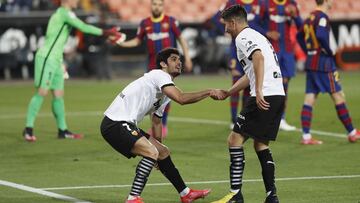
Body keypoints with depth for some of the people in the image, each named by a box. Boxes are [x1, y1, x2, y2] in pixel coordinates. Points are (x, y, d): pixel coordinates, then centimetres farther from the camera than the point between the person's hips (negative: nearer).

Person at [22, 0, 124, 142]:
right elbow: (83, 27, -21)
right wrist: (104, 33, -17)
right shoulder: (65, 13, -11)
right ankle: (28, 129, -10)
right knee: (42, 92, -11)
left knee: (58, 94, 8)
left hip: (55, 60, 10)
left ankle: (62, 130, 11)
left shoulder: (60, 14, 19)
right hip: (46, 58, -10)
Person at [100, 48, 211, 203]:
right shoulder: (159, 75, -10)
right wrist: (209, 92, -19)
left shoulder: (165, 92, 21)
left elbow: (156, 122, 28)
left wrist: (159, 146, 28)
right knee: (151, 152, -24)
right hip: (115, 123, -11)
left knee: (163, 152, 16)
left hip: (127, 125, 11)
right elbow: (181, 98, -25)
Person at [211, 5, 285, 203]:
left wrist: (259, 91, -30)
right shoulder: (258, 36, 27)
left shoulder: (243, 37, -3)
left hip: (264, 97, -9)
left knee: (235, 140, -4)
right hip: (278, 95, 9)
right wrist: (226, 93, 37)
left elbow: (258, 57, -23)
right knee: (260, 144, 16)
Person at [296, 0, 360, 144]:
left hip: (310, 63, 8)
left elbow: (299, 36, 25)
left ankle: (306, 137, 1)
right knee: (338, 96, 0)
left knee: (309, 99, 4)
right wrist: (329, 52, -15)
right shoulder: (322, 17, -14)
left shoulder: (310, 17, 13)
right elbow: (321, 35, -31)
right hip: (323, 64, -8)